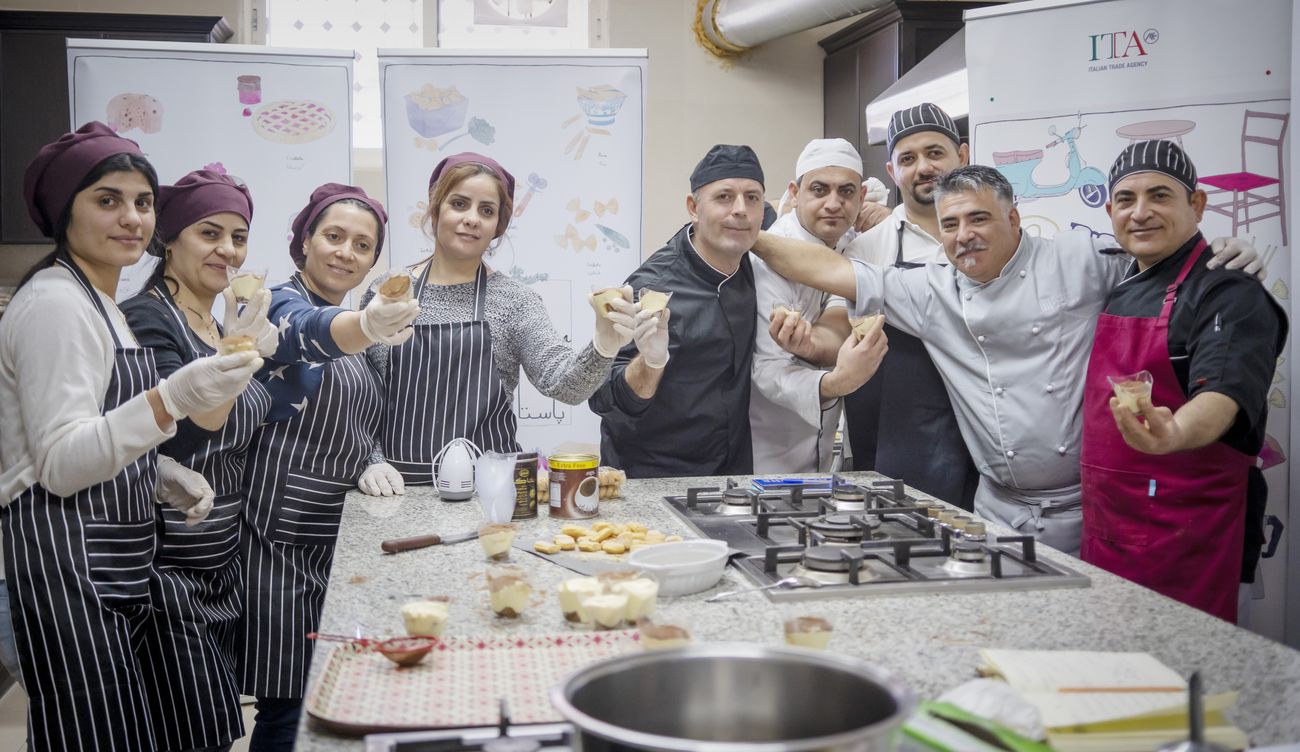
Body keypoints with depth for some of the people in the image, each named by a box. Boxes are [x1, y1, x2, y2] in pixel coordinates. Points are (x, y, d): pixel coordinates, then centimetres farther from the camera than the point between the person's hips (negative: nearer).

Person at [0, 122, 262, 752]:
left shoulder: (97, 301, 18)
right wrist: (170, 400, -32)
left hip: (111, 559, 10)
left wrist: (158, 473, 8)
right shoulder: (54, 303, -12)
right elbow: (58, 465, -20)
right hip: (64, 557, -10)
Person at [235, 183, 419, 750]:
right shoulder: (284, 307, -9)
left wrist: (369, 464, 6)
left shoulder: (352, 315, 15)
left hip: (338, 533, 8)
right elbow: (315, 331, -36)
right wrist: (368, 325, -56)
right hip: (282, 536, -8)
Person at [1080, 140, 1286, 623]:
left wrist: (1172, 434, -51)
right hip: (1104, 528, 7)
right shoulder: (1118, 289, 12)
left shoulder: (1229, 293, -11)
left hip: (1183, 535, -7)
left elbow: (1224, 393, -29)